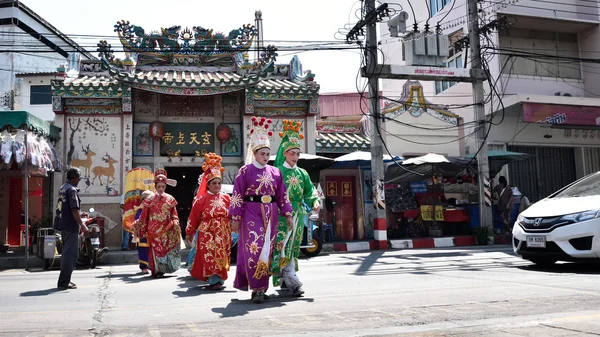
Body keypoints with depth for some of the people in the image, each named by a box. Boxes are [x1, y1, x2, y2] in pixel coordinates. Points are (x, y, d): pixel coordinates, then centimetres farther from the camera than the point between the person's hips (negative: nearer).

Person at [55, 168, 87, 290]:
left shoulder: (62, 188, 14)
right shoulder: (72, 189, -15)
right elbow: (74, 209, -21)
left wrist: (79, 221, 25)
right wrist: (82, 225, -18)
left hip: (63, 225, 10)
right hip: (71, 226, -10)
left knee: (66, 252, 18)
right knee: (71, 254, -6)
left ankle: (65, 280, 25)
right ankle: (64, 282, -6)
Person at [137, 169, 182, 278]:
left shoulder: (170, 199, 5)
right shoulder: (149, 200, 0)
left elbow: (174, 215, 9)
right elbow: (143, 217, 3)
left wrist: (176, 226, 0)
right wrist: (143, 231, 2)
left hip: (166, 230, 2)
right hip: (153, 231, -2)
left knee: (166, 249, 5)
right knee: (155, 249, -3)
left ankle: (162, 269, 19)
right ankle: (156, 270, 6)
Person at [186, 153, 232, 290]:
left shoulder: (226, 198, 7)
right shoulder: (201, 199, -1)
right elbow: (194, 216, 2)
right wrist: (189, 232, 3)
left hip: (223, 232, 3)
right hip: (207, 232, -3)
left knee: (222, 255, 8)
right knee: (210, 255, -10)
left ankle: (219, 278, 19)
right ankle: (214, 280, -11)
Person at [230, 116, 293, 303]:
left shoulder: (275, 172, 9)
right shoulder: (245, 171, -3)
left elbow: (282, 194, 11)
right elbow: (237, 196, -4)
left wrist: (288, 215, 7)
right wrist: (235, 218, -7)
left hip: (270, 215, 5)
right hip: (251, 214, -4)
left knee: (267, 250, 8)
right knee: (254, 249, -9)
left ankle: (260, 286, 21)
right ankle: (258, 288, -4)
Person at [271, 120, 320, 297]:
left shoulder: (302, 173, 13)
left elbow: (310, 191, 5)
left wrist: (316, 201, -15)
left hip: (298, 215, 5)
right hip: (281, 214, -5)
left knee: (293, 247, 10)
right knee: (283, 247, -12)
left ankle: (284, 280, 23)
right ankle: (294, 283, -14)